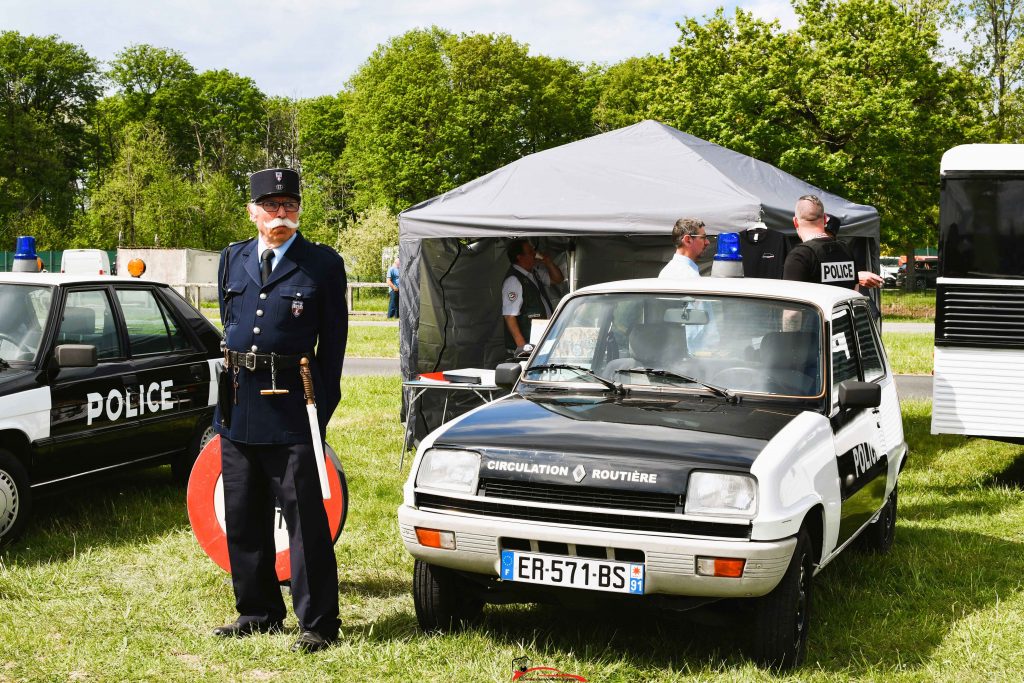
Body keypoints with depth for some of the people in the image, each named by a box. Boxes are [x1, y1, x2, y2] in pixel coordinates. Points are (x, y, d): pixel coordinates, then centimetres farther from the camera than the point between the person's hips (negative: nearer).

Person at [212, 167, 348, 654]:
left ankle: (317, 623, 5)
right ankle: (258, 612, 25)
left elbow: (333, 340, 0)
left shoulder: (323, 264, -1)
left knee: (305, 517, -3)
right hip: (238, 406, 5)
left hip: (292, 407, -5)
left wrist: (323, 406, -5)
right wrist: (229, 392, 14)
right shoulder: (233, 259, 12)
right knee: (242, 516, 12)